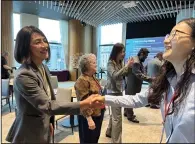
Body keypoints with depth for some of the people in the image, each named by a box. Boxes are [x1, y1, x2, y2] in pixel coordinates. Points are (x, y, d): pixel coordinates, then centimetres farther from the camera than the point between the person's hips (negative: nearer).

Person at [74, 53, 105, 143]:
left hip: (98, 114, 9)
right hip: (90, 116, -8)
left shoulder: (93, 77, 8)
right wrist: (89, 119, -27)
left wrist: (102, 105, 22)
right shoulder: (82, 80, -21)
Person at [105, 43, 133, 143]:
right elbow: (115, 76, -28)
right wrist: (126, 66, -26)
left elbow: (123, 75, 13)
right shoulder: (110, 63, -13)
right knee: (117, 117, -3)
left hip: (119, 91, 8)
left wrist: (129, 67, 0)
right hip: (113, 92, -8)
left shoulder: (119, 63, 7)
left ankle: (109, 132, 39)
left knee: (114, 114, 20)